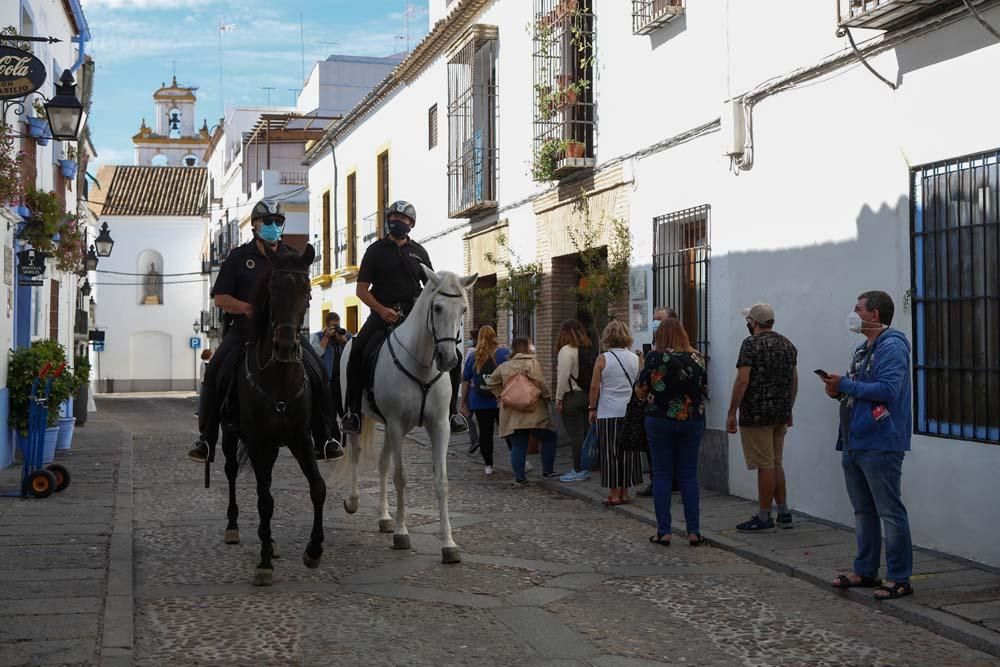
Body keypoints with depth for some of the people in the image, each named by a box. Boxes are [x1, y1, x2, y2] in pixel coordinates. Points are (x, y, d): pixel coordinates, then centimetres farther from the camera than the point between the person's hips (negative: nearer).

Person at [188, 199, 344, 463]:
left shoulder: (292, 258, 10)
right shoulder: (238, 257, 5)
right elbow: (220, 298, 1)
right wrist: (247, 308, -17)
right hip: (244, 327, -1)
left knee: (318, 373, -15)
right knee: (214, 372, -20)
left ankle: (325, 439, -4)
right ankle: (205, 439, -9)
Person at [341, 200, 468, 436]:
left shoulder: (418, 252, 16)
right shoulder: (376, 250, 8)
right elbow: (362, 289, 3)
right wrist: (381, 310, -15)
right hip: (382, 312, -2)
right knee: (358, 350, -29)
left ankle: (452, 410, -2)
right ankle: (353, 410, -18)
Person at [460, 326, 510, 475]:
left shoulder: (473, 357, 3)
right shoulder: (505, 353, -2)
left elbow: (465, 381, 6)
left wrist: (464, 400, 14)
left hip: (480, 403, 1)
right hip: (501, 401, -1)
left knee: (485, 433, 5)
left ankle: (488, 465, 6)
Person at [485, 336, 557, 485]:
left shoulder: (504, 366, 13)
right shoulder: (532, 363, -6)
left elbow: (491, 382, 17)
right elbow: (540, 382, -16)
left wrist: (502, 395, 18)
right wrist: (547, 397, -3)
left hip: (511, 415, 5)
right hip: (534, 412, -5)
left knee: (517, 445, 6)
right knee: (549, 439, 10)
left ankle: (519, 477, 3)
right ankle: (547, 471, 10)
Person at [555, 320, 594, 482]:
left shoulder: (566, 350, -13)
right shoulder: (587, 350, 11)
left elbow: (563, 376, -17)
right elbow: (592, 375, 13)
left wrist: (558, 398, -10)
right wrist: (591, 398, 16)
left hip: (572, 397, -8)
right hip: (587, 395, 8)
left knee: (575, 434, -4)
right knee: (584, 433, 12)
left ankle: (578, 471, -2)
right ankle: (585, 468, 18)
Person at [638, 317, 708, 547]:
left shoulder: (654, 357, -8)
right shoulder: (697, 358, 0)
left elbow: (641, 391, -5)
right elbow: (705, 392, 7)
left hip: (660, 419, -2)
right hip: (693, 421, 2)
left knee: (662, 474, 5)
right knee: (689, 475, 7)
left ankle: (663, 531, 3)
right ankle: (693, 531, 5)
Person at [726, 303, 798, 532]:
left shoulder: (752, 343, -11)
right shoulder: (787, 344, 12)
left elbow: (742, 380, -16)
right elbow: (794, 380, 16)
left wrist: (731, 413, -12)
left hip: (756, 414, -7)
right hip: (781, 414, 8)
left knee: (765, 466, -3)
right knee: (776, 464, 16)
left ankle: (764, 518, 3)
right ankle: (784, 513, 18)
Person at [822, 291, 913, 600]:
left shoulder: (891, 347, -12)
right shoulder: (863, 349, 19)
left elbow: (887, 390, -23)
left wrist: (845, 385, -16)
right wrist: (839, 391, 6)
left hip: (880, 446, -10)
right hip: (855, 444, 10)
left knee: (890, 513, -5)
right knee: (863, 511, 15)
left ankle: (899, 578, 0)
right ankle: (865, 571, 24)